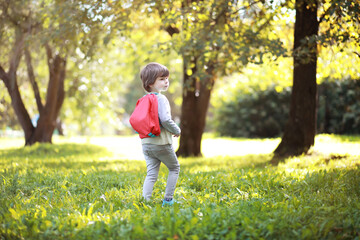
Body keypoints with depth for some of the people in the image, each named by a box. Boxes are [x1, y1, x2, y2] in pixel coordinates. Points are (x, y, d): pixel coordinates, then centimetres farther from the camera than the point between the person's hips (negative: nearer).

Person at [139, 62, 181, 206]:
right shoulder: (161, 99, -14)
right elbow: (165, 119, -25)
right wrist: (177, 130, -10)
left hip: (146, 143, 6)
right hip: (161, 143, -6)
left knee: (151, 174, 8)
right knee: (174, 168, 14)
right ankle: (168, 200, 12)